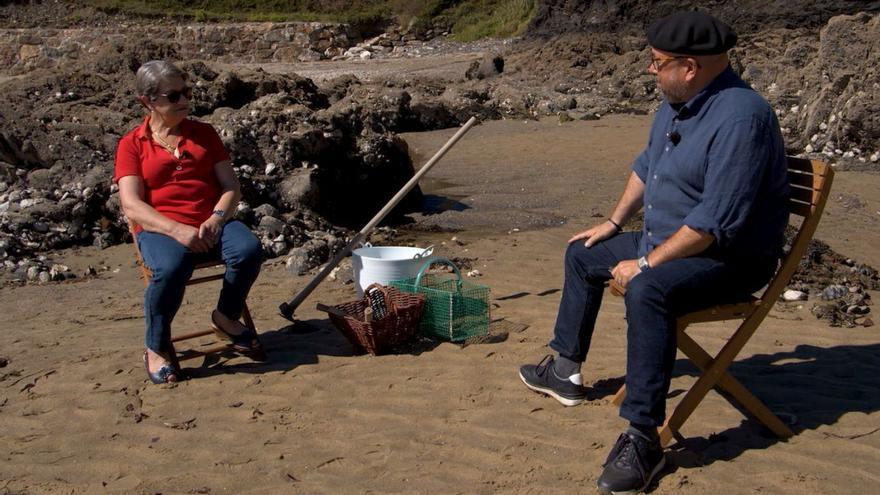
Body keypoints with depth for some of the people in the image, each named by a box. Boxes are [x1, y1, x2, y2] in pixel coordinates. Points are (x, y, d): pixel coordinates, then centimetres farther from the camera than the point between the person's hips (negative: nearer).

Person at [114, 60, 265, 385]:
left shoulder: (203, 133, 16)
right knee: (171, 268, -37)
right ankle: (155, 350, -13)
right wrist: (177, 229, -23)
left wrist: (216, 218, -13)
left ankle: (226, 317, 0)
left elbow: (231, 187, 10)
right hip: (159, 228, -3)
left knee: (249, 250, -29)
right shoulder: (131, 144, 6)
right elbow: (132, 206, -6)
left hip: (210, 223, 3)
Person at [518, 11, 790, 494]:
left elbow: (716, 221, -32)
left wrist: (646, 264, -26)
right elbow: (646, 165, 21)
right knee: (583, 254, 18)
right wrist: (614, 223, 18)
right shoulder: (676, 102, 4)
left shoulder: (738, 118, -28)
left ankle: (642, 438, -32)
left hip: (728, 257, -10)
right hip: (664, 240, 11)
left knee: (647, 291, -38)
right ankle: (565, 369, 31)